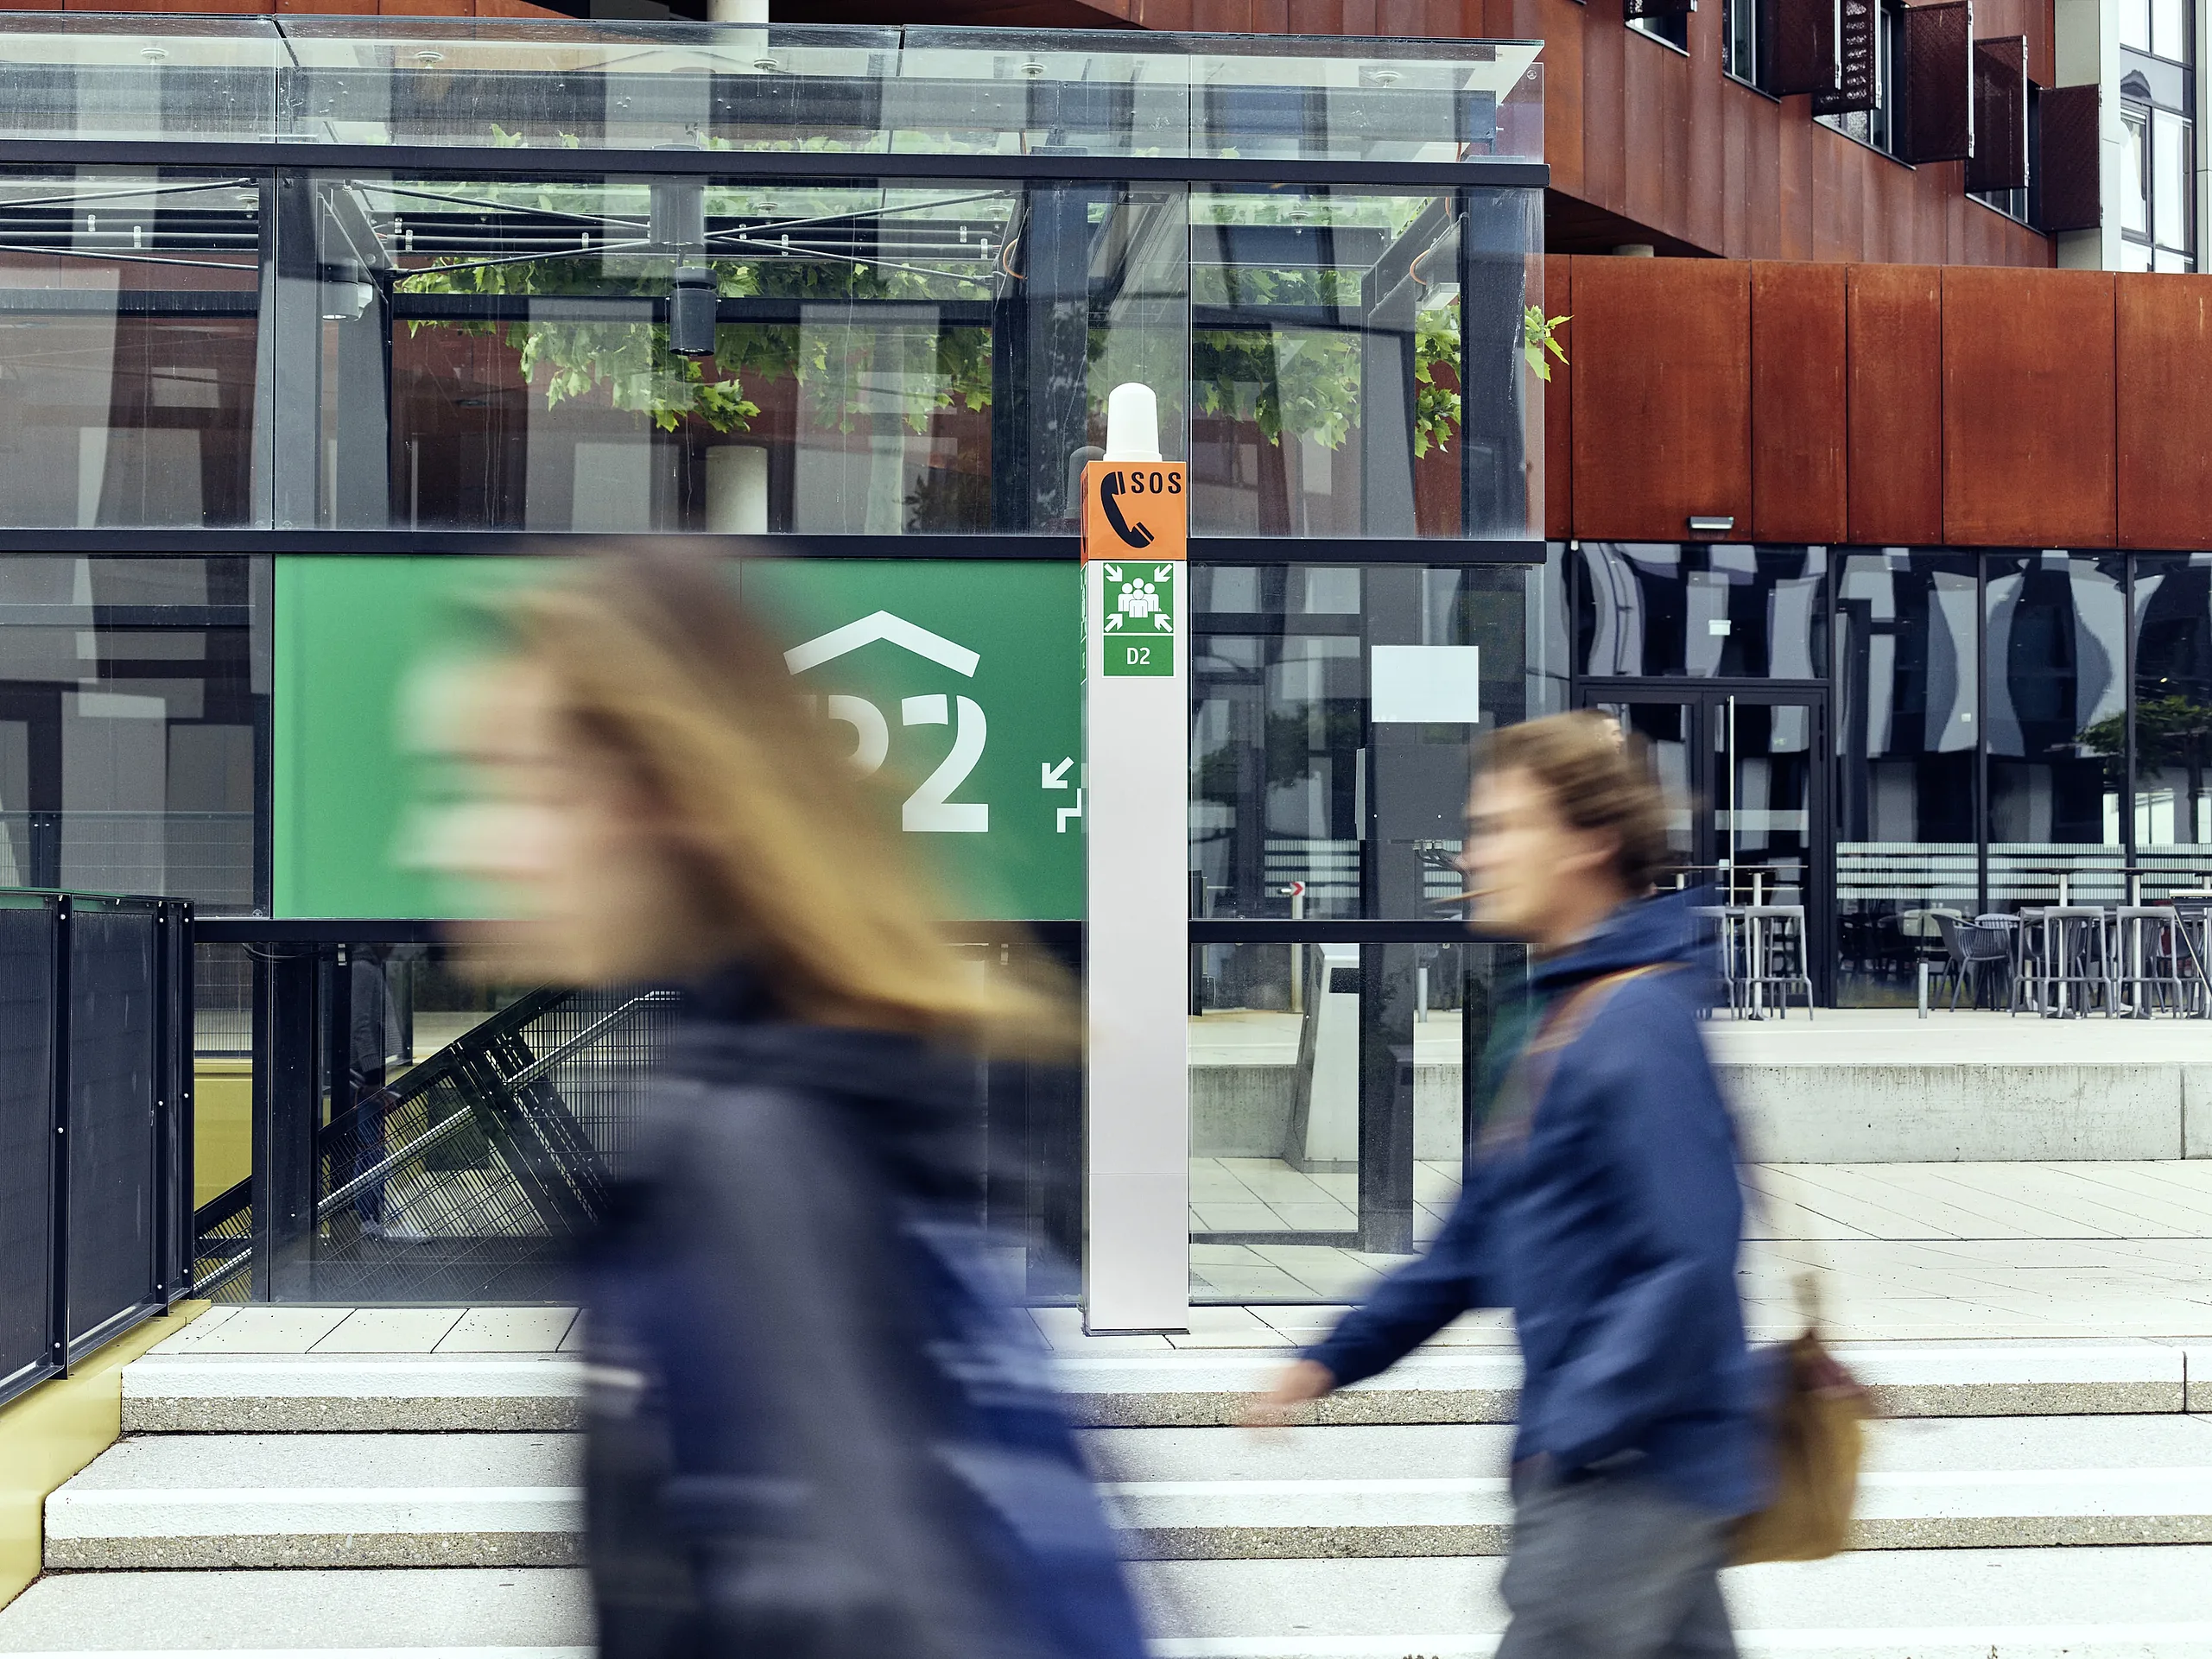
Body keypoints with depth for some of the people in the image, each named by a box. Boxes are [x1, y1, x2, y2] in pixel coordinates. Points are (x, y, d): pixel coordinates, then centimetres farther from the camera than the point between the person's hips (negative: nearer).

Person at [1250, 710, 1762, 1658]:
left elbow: (1692, 1265, -24)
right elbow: (1477, 1241, 20)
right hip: (1589, 1466, 9)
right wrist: (1335, 1359, 14)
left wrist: (1573, 1434, -22)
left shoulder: (1642, 1027, -18)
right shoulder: (1539, 1031, 13)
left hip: (1635, 1467, -9)